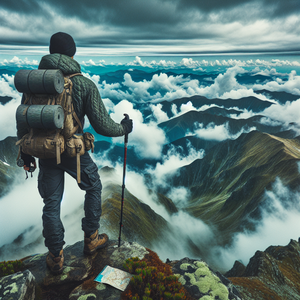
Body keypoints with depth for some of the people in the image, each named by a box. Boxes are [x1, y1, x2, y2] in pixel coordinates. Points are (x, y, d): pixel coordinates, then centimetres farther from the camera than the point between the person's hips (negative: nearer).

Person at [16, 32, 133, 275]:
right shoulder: (84, 84, -12)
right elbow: (101, 125, -14)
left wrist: (25, 153, 16)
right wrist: (123, 128, 6)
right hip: (74, 152, -3)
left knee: (51, 204, 16)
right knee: (94, 188, 23)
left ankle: (56, 258, 29)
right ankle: (91, 240, 34)